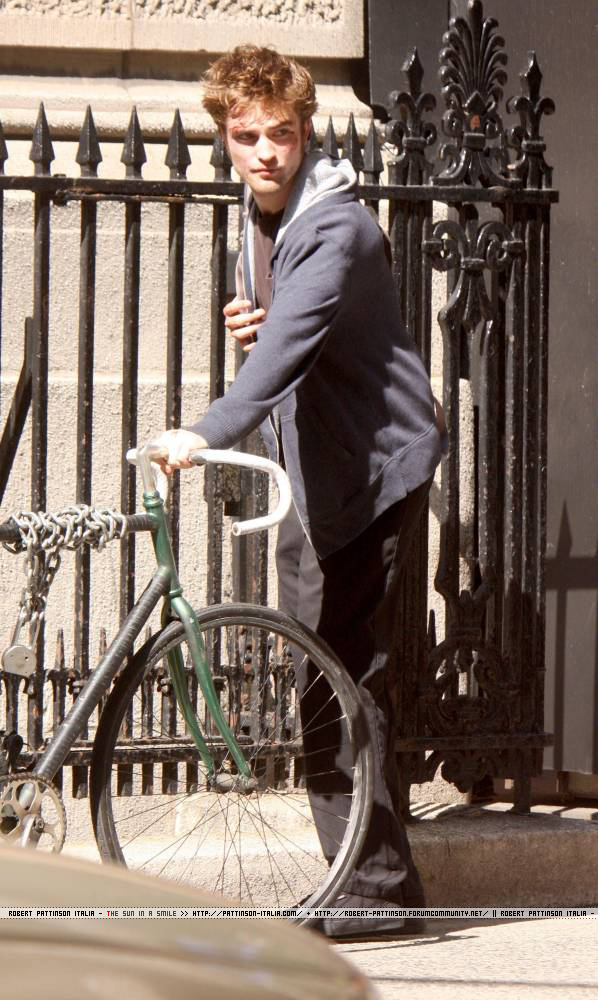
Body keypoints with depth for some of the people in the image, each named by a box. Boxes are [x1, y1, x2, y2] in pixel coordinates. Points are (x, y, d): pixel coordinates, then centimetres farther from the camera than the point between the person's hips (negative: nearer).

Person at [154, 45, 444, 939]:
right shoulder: (261, 213, 11)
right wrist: (244, 325, 1)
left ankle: (379, 886, -7)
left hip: (371, 467, -10)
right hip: (310, 471, 10)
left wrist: (208, 434, -49)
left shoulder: (336, 228, -19)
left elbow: (293, 341, -35)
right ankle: (365, 875, 20)